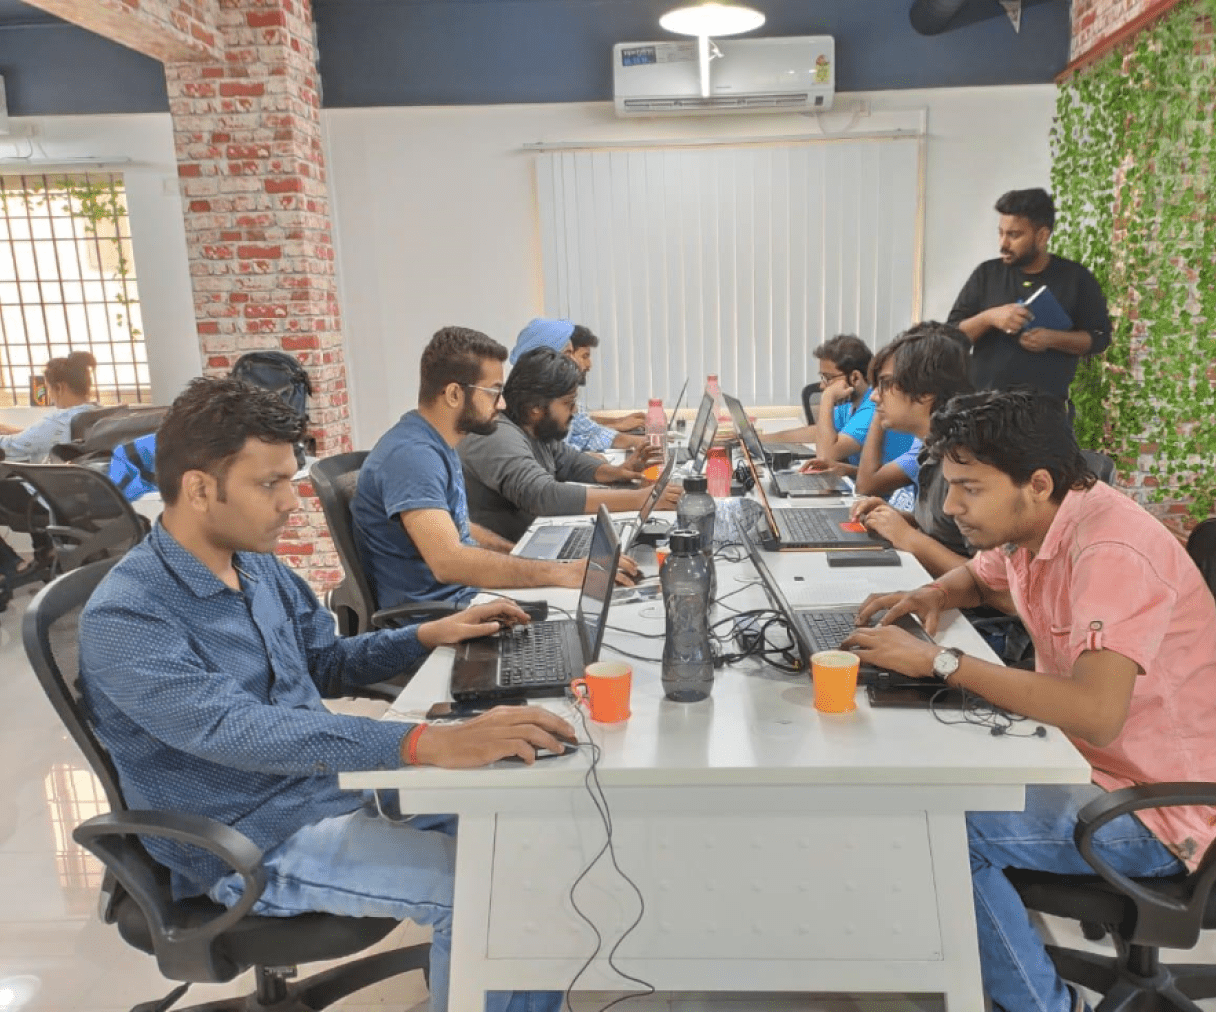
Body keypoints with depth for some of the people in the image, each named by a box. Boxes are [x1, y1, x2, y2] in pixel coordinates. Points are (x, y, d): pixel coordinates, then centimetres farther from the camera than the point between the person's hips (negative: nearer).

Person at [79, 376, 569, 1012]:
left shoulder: (257, 562, 2)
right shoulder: (124, 620, -23)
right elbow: (236, 730, -38)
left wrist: (429, 635, 1)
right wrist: (429, 743, -47)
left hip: (331, 781, 8)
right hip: (255, 842, -7)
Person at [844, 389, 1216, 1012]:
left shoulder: (1111, 553, -28)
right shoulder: (1031, 523, -1)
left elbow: (1097, 713, -39)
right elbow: (982, 577, 22)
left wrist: (939, 661, -34)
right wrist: (934, 594, -1)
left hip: (1160, 806, -9)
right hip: (1085, 758, 9)